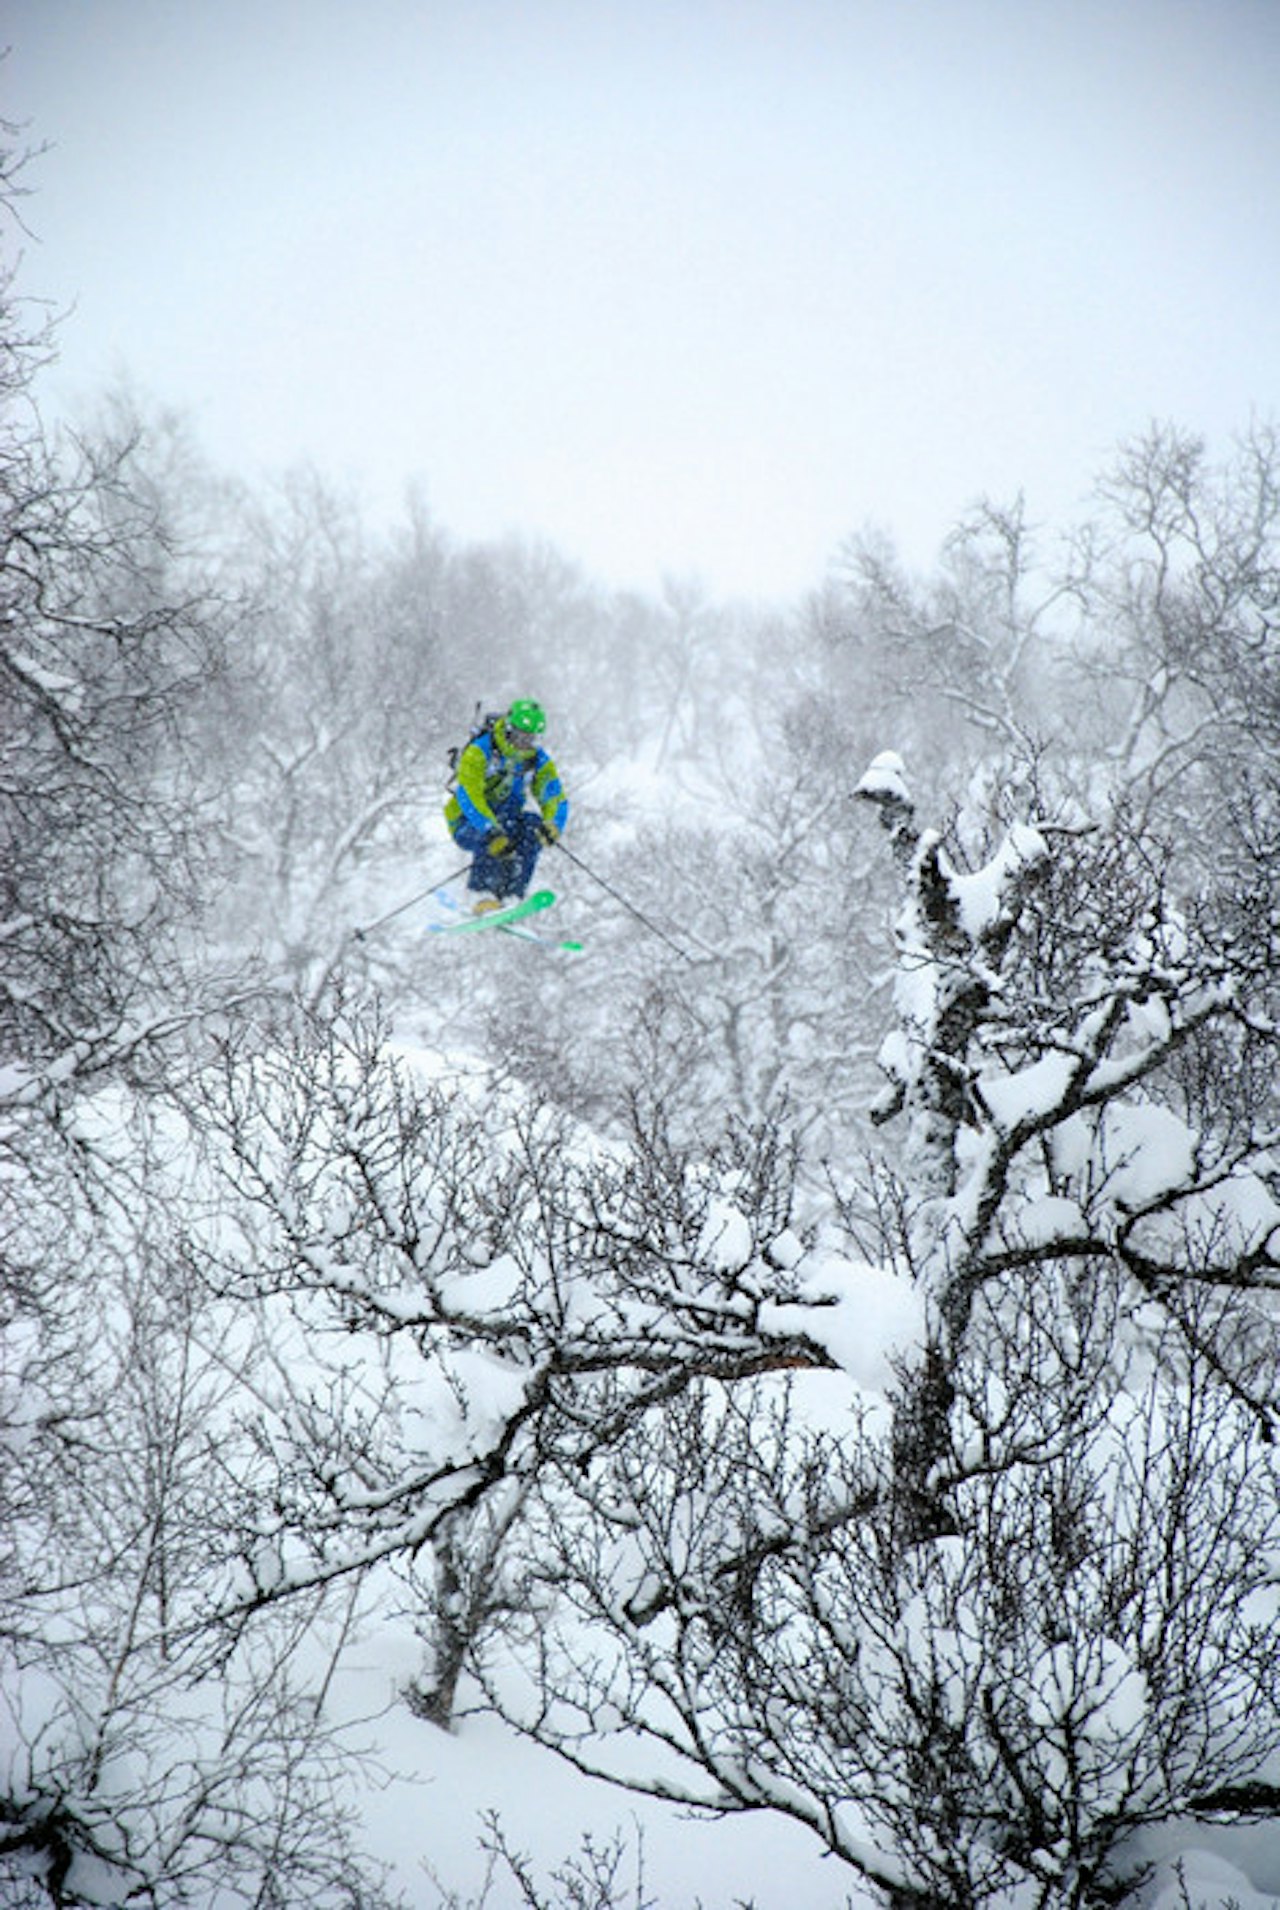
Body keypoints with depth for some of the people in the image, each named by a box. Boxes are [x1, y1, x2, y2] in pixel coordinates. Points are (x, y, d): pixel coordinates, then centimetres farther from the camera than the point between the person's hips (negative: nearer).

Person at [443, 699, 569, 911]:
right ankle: (484, 895, -33)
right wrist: (494, 832, -44)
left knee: (534, 824, -25)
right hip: (467, 824, -5)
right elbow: (468, 796, -31)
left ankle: (511, 897, -27)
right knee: (489, 834, -36)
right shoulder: (479, 752, -19)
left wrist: (552, 826, -33)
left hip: (504, 820, 5)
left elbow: (556, 800, -9)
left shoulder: (538, 761, -3)